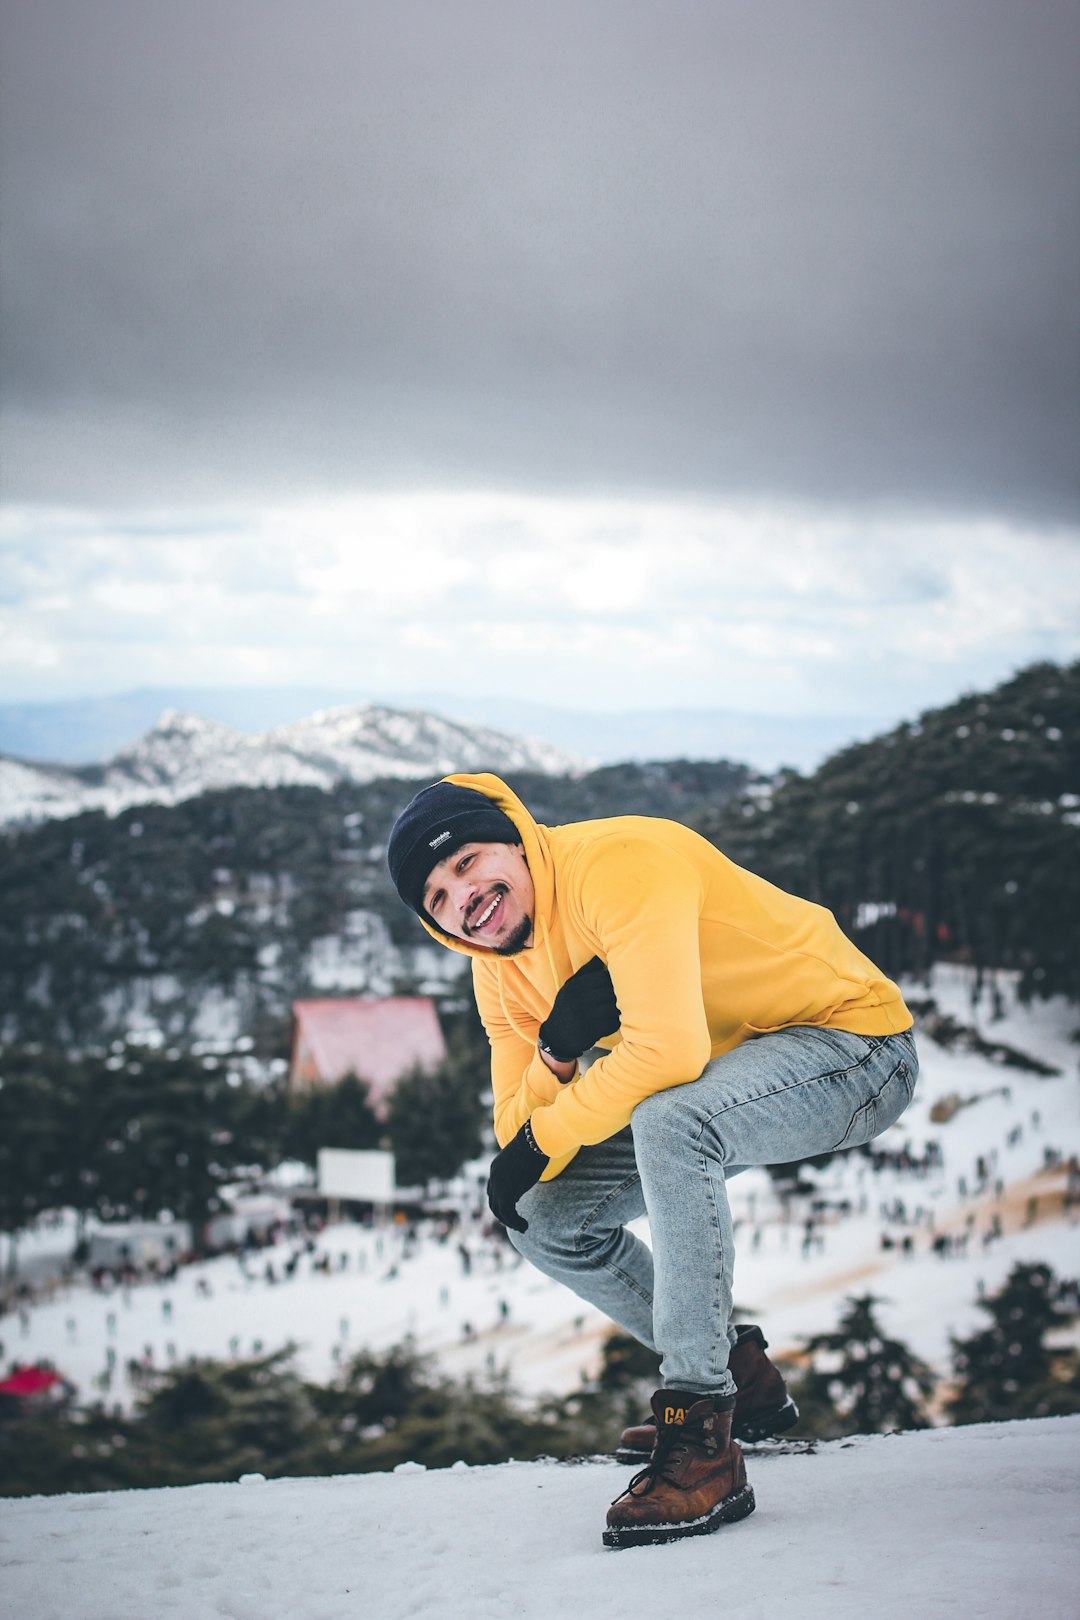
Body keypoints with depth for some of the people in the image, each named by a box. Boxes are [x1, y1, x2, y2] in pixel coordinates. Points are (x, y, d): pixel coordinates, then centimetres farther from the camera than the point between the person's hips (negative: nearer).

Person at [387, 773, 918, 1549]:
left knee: (668, 1121, -36)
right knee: (548, 1215, 2)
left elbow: (668, 1052, -36)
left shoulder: (618, 860, -25)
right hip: (721, 1079, 9)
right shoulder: (503, 968, 0)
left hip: (853, 1033, -9)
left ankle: (703, 1435, -28)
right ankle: (738, 1370, 18)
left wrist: (544, 1135, -22)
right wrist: (558, 1049, -24)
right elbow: (521, 1139, -5)